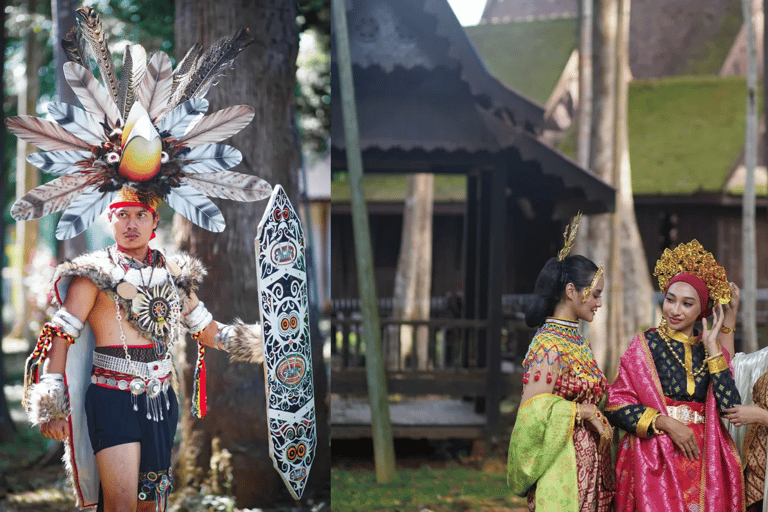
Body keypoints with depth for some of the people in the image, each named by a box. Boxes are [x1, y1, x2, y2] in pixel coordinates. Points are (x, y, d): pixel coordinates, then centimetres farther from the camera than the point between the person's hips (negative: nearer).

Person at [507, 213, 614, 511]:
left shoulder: (576, 340, 15)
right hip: (562, 464, -9)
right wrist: (587, 412, -16)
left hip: (586, 463, 9)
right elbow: (534, 408, -20)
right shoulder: (550, 343, -13)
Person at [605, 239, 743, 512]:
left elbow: (731, 407, -5)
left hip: (704, 460, 3)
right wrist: (666, 423, -15)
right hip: (655, 458, -3)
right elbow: (615, 407, -5)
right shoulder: (647, 344, 1)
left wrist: (712, 348, -4)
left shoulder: (711, 350, 10)